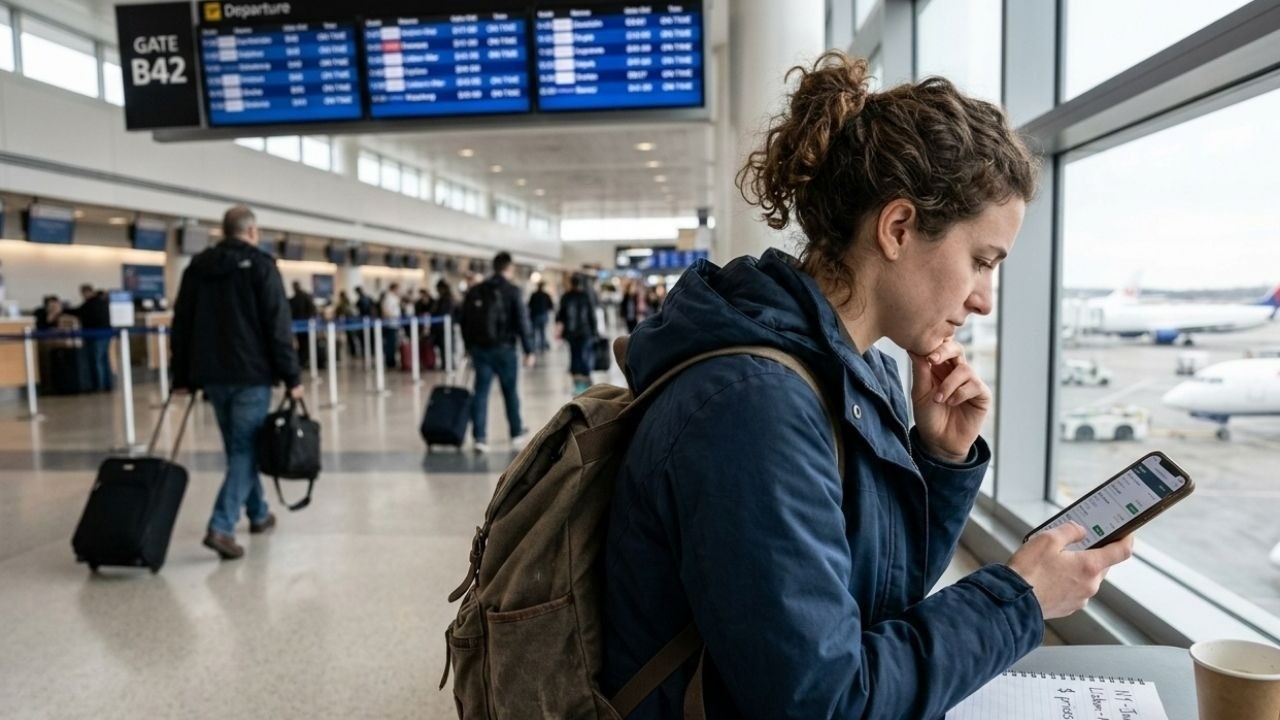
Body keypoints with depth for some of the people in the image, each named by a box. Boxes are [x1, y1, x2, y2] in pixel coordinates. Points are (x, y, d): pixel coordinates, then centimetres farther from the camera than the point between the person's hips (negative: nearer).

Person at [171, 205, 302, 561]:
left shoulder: (197, 266, 12)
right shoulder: (260, 264, -5)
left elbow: (182, 324, 12)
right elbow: (278, 326, -11)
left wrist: (182, 376, 15)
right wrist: (292, 376, -9)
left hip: (211, 374, 6)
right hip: (251, 373, -6)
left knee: (238, 446, 18)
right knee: (246, 447, -3)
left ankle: (258, 513, 30)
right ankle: (221, 527, -15)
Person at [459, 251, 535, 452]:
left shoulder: (474, 291, 8)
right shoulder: (512, 291, -6)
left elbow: (464, 321, 11)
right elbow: (522, 322, -10)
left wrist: (469, 345, 19)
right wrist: (529, 350, -7)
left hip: (479, 349, 3)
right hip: (504, 349, -3)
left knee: (481, 392, 4)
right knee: (510, 392, 10)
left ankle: (479, 437, -3)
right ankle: (516, 434, 21)